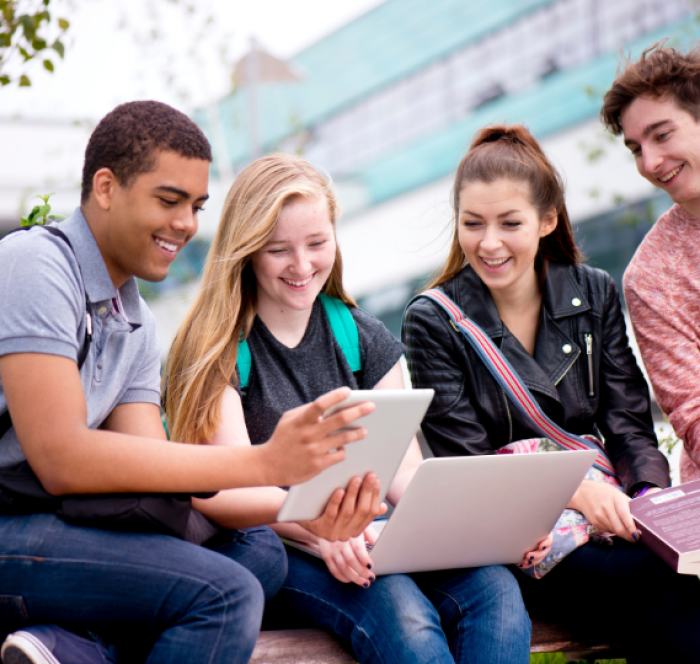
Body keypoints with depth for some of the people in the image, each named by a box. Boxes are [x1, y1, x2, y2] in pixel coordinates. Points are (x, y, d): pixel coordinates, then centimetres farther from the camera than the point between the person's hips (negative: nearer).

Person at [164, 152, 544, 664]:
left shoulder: (364, 338, 16)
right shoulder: (216, 349, 1)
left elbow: (405, 472, 8)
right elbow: (232, 491, -11)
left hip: (370, 536, 5)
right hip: (271, 548, -5)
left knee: (496, 591, -27)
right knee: (403, 617, -36)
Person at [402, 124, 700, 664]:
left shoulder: (594, 294, 11)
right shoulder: (433, 323, 0)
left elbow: (629, 423, 8)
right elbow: (467, 463, -6)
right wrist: (576, 491, -22)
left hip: (605, 501, 4)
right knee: (652, 583, -31)